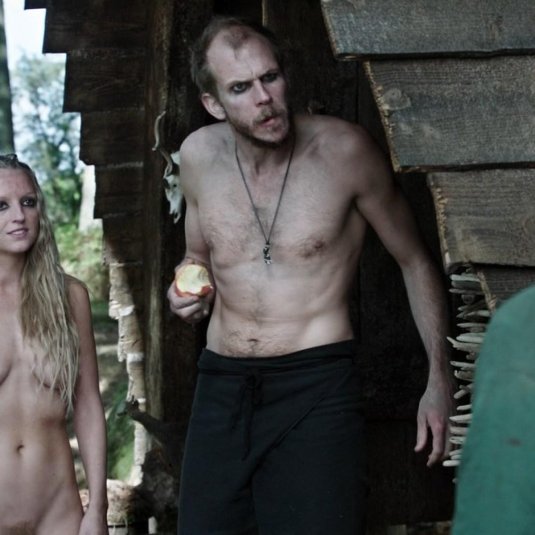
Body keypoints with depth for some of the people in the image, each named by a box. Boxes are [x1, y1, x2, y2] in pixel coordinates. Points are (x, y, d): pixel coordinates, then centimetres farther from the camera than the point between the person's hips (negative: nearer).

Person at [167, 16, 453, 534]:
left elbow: (414, 261, 3)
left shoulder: (344, 150, -8)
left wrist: (438, 379, -1)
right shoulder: (199, 155, 3)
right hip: (221, 388, 4)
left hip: (317, 385, -4)